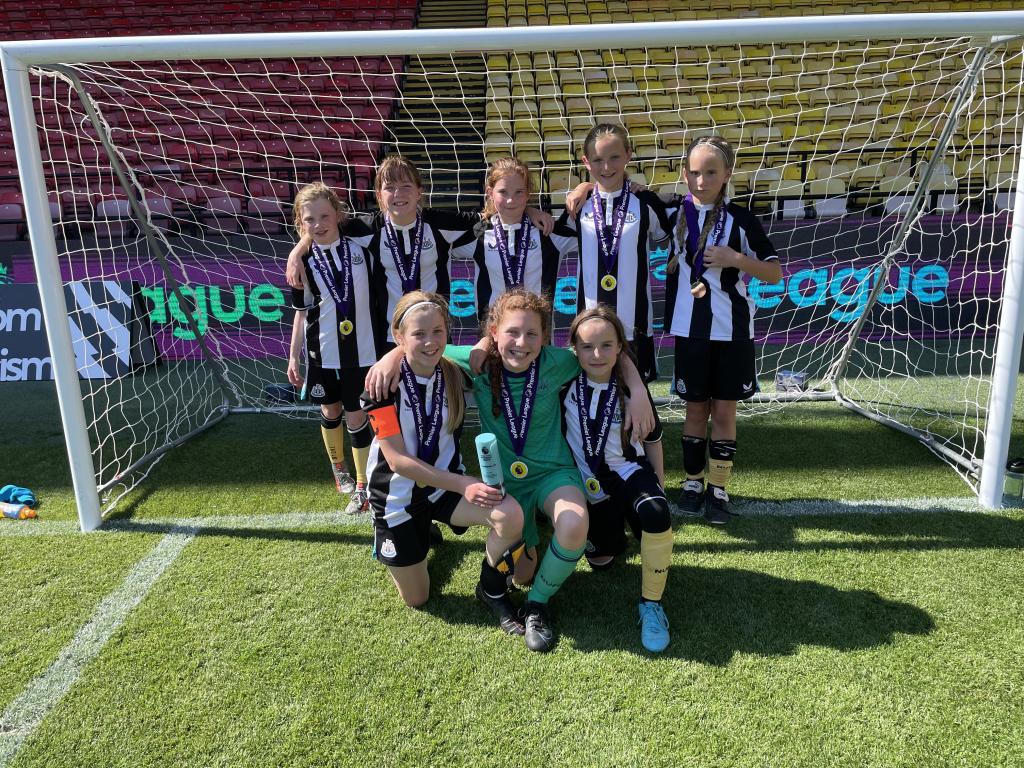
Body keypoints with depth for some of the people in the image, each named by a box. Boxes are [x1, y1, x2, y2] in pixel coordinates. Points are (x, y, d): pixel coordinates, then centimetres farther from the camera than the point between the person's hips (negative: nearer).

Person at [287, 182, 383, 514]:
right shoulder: (303, 263, -4)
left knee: (356, 416, 3)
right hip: (323, 353, 1)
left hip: (361, 350, -1)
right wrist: (293, 356, 3)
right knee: (330, 412, 17)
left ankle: (362, 486, 17)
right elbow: (302, 313, 3)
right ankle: (338, 468, 41)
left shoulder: (359, 247, -4)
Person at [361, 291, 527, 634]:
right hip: (397, 495, -2)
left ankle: (492, 588, 2)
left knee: (511, 515, -27)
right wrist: (464, 485, -28)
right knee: (417, 599, 10)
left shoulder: (455, 374, -11)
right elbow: (398, 460, -22)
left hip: (446, 484, 2)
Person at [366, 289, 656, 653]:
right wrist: (392, 355, -22)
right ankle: (526, 537, 45)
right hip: (504, 480, 2)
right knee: (522, 574, 8)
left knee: (574, 526, -35)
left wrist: (638, 393, -18)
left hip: (553, 471, -1)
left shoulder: (555, 363, -17)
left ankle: (537, 603, -7)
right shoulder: (478, 363, -16)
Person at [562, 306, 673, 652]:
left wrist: (660, 487, 3)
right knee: (600, 560, 9)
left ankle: (651, 604, -17)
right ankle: (615, 535, 46)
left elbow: (652, 440, 0)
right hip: (591, 483, 2)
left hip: (630, 470, -2)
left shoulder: (632, 389, -13)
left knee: (656, 514, -35)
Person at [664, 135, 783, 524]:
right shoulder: (675, 212, 1)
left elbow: (775, 274, -1)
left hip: (732, 328, -1)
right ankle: (693, 482, 23)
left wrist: (736, 259, -17)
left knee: (724, 409, 4)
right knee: (696, 407, 9)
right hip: (690, 327, 1)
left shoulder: (741, 219, -3)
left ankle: (718, 489, 14)